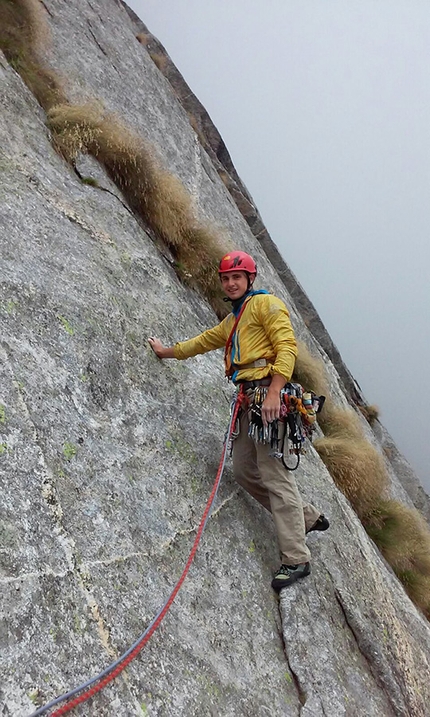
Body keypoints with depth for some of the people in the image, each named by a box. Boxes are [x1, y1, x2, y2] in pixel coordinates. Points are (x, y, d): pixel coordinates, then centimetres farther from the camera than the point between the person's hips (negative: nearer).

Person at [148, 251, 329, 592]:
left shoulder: (265, 303, 0)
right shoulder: (232, 321, 28)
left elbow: (287, 346, -12)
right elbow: (203, 341, 40)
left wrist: (274, 392, -22)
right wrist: (165, 351, 47)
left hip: (267, 392, -9)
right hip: (248, 398, 9)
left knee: (275, 474, -11)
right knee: (245, 470, 8)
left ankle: (296, 559, -5)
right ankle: (306, 517, 20)